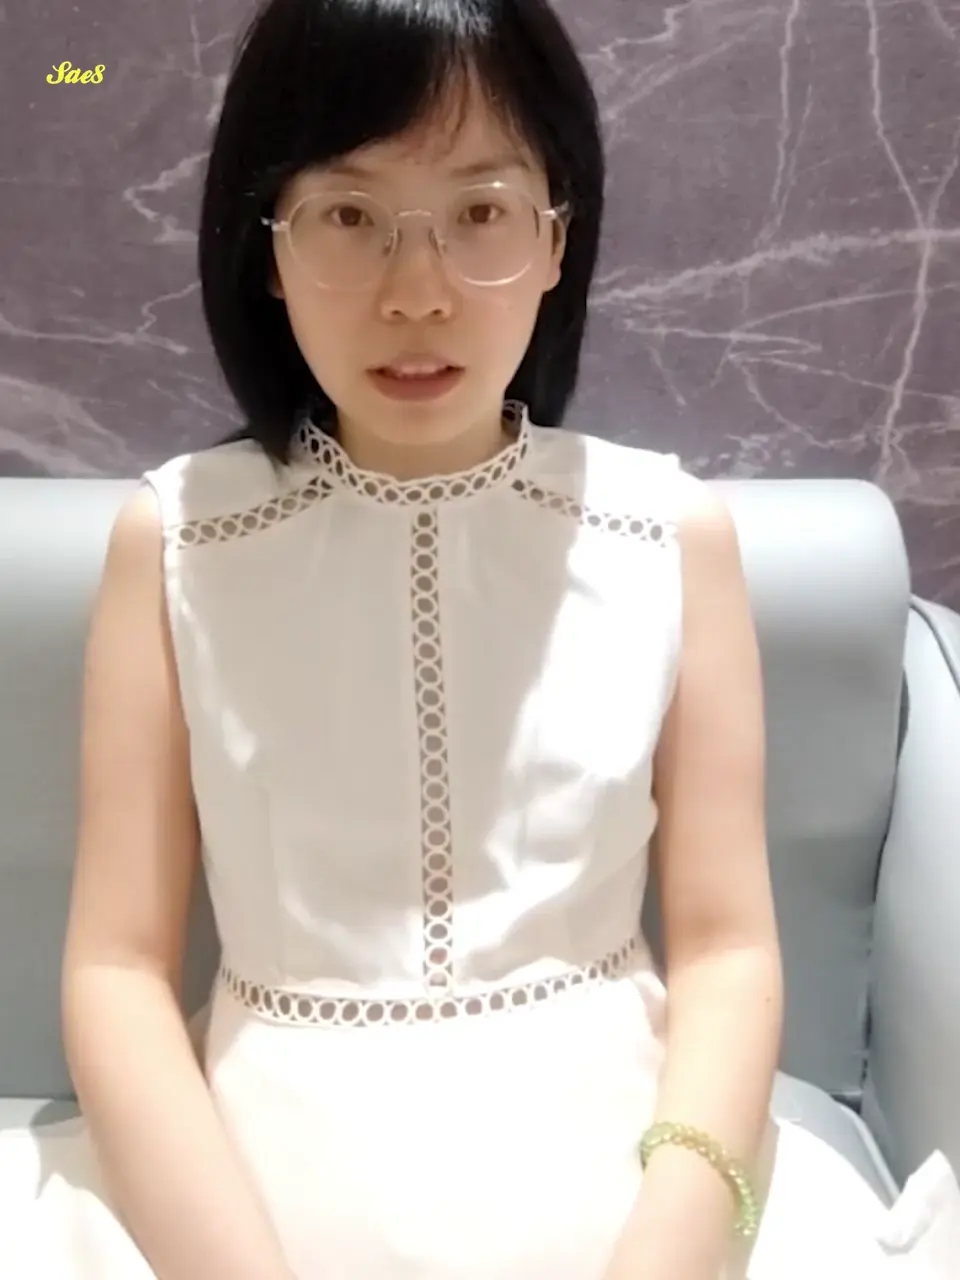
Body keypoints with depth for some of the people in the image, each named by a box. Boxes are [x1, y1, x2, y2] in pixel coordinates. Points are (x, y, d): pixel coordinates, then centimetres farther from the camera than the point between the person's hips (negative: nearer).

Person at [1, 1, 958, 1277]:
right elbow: (117, 963, -6)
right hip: (267, 1163, 1)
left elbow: (726, 943, -4)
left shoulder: (672, 532, -3)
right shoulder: (176, 537, -4)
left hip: (607, 1151, 0)